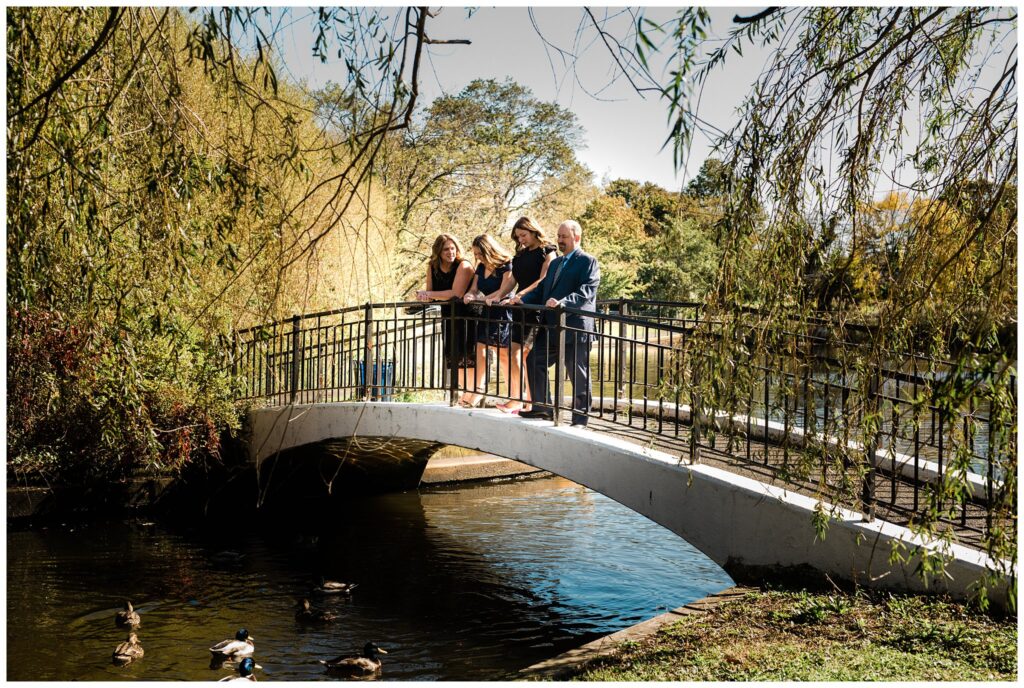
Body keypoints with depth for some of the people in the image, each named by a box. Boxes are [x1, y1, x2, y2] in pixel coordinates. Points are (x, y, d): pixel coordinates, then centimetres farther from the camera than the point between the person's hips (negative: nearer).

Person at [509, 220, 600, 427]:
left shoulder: (588, 262, -5)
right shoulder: (555, 263, 21)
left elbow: (586, 292, -19)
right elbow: (542, 289, 17)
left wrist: (562, 302, -34)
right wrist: (522, 299, -1)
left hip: (575, 328, -8)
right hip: (551, 327, 8)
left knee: (579, 376, -1)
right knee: (534, 361, 10)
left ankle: (580, 420, 8)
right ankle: (543, 407, 22)